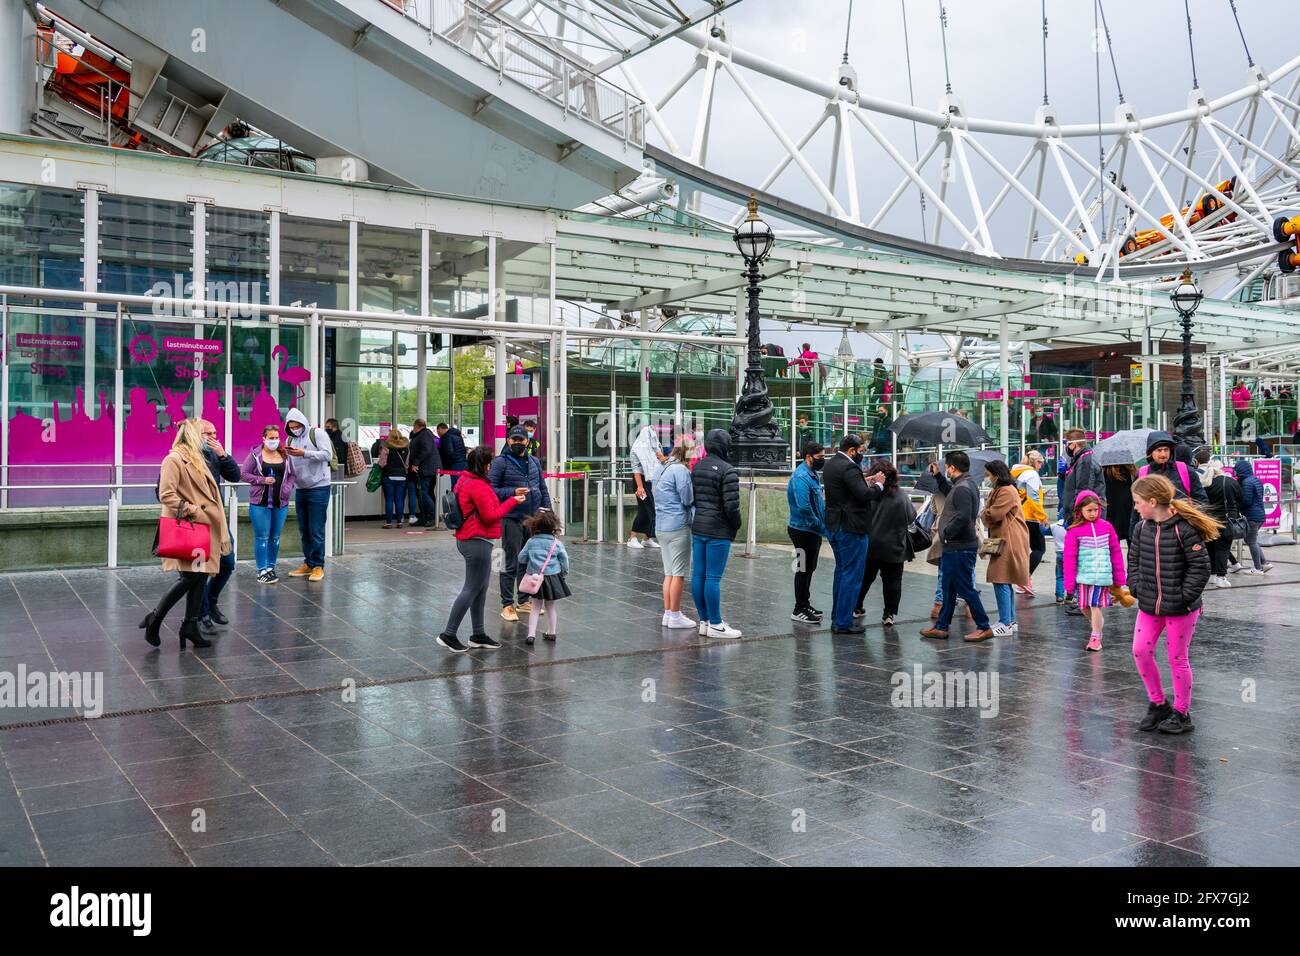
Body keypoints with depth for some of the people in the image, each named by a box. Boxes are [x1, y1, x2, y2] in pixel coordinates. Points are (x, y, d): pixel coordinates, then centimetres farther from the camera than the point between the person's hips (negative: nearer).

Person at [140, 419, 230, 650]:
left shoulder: (195, 459, 20)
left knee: (201, 577, 6)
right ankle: (154, 619, -1)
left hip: (203, 527, 9)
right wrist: (188, 510, -20)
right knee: (190, 577, -13)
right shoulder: (173, 460, -10)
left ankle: (190, 627, 12)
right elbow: (166, 495, -18)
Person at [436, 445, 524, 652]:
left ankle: (478, 634, 24)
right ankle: (448, 635, 0)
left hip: (468, 540, 11)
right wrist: (513, 501, -8)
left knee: (481, 588, 16)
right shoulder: (478, 486, -19)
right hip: (477, 542, -11)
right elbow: (491, 515, -18)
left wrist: (511, 494, 11)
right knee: (472, 589, -4)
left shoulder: (466, 480, 13)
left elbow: (489, 502, 18)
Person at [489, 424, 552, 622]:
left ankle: (524, 600, 27)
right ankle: (507, 605, 6)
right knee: (511, 563, -3)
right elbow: (491, 489, -10)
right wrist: (513, 492, -21)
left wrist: (547, 509, 9)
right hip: (512, 519, -6)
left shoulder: (534, 462, 13)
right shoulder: (500, 462, -5)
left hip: (534, 517, 6)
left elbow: (543, 488, 19)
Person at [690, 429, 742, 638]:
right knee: (713, 578, -4)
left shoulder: (697, 467, 10)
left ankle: (704, 621, 18)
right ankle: (715, 625, 3)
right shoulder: (727, 471, -14)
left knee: (698, 575, 9)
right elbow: (731, 505, -16)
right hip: (718, 531, -8)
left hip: (697, 527, 8)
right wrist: (736, 526, -1)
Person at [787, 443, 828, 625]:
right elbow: (804, 508, -27)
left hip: (813, 531, 10)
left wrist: (822, 526, 8)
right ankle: (799, 610, 5)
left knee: (809, 569, 17)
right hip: (803, 532, -9)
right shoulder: (801, 477, -20)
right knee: (803, 570, -2)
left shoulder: (813, 475, 12)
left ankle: (805, 604, 28)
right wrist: (821, 527, -18)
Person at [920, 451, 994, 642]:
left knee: (965, 588, -3)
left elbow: (963, 517, -29)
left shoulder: (963, 489, -20)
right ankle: (941, 627, 22)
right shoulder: (962, 485, 12)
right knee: (948, 587, 14)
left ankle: (984, 627, 5)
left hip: (960, 548, -11)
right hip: (954, 547, 11)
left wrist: (946, 533, -17)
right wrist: (937, 476, 30)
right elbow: (950, 494, 33)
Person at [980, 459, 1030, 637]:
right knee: (1005, 582, 14)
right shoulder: (999, 490, 20)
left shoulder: (1006, 492, -15)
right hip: (1004, 541, 11)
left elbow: (993, 515, -19)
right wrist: (986, 515, -3)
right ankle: (1011, 621, 21)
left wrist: (982, 515, 0)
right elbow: (990, 515, 18)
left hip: (1008, 542, -11)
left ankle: (1005, 624, -9)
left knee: (1001, 581, -11)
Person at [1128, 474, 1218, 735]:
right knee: (1140, 651, 2)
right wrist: (1136, 587, 2)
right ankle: (1157, 705, 19)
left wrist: (1185, 596, -15)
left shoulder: (1184, 528, -17)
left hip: (1180, 608, -6)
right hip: (1149, 606, 6)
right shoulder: (1141, 527, 2)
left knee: (1177, 658, 4)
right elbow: (1134, 560, 13)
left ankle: (1182, 713, 20)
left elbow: (1201, 566, -14)